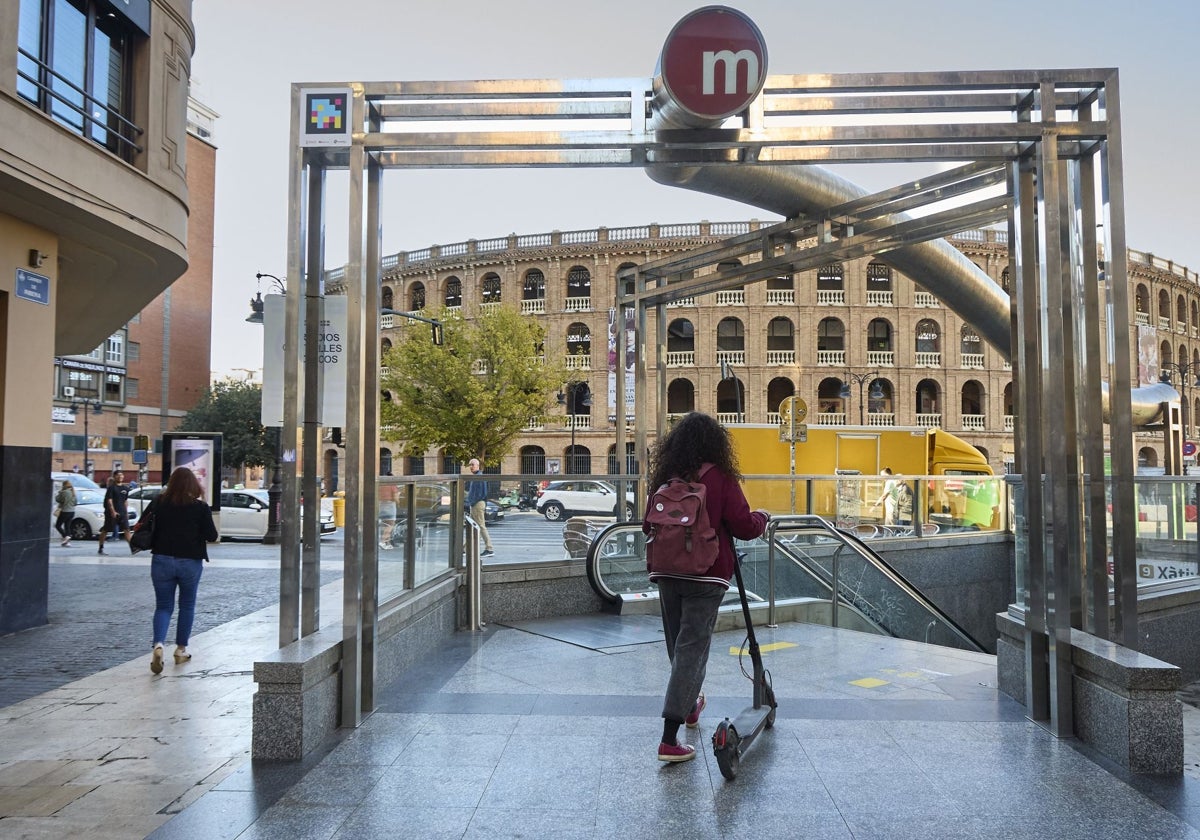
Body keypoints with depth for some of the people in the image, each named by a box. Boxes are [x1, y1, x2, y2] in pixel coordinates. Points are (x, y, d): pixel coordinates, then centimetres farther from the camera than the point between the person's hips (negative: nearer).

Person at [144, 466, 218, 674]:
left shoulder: (159, 503, -3)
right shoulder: (200, 507, -10)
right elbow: (212, 536, -9)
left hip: (162, 560, 1)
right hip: (190, 562, -1)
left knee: (163, 606, 9)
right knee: (187, 605, 16)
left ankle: (158, 644, -14)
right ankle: (181, 650, 22)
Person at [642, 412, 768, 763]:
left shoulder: (665, 478, 3)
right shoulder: (720, 478, -10)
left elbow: (648, 525, 12)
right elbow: (744, 527, -10)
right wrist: (761, 518, 11)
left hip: (667, 573, 5)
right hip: (706, 576, -5)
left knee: (678, 645, 20)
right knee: (692, 648, -2)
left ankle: (689, 706, 44)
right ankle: (669, 739, -5)